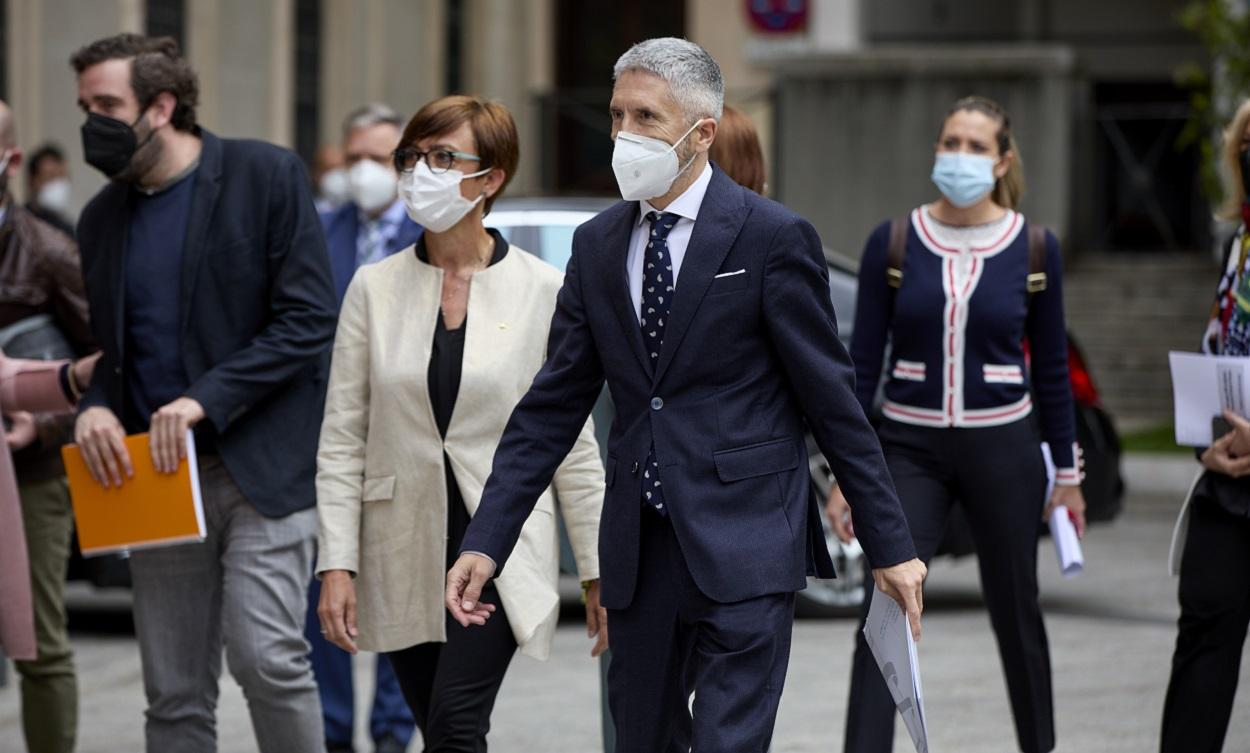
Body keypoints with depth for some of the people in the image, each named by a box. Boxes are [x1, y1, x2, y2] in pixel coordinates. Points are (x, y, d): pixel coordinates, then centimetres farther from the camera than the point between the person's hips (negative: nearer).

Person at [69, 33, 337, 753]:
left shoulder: (267, 176, -4)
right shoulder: (104, 216, 13)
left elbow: (309, 319, -9)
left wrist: (205, 400, -18)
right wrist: (95, 406, -3)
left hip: (263, 467, -5)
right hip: (158, 476, 5)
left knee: (267, 657, -18)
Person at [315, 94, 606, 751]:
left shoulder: (541, 291, -2)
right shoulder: (374, 288, 3)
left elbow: (572, 442, 1)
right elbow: (341, 439, 3)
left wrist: (597, 572, 1)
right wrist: (337, 564, -5)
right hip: (403, 550, 3)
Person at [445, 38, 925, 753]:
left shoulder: (774, 237, -6)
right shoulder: (598, 245, 10)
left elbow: (833, 398, -4)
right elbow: (553, 406, 10)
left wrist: (892, 544, -4)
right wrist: (487, 541, 2)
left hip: (744, 545, -6)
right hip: (639, 551, 6)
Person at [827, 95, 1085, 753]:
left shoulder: (1033, 249, -1)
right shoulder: (893, 245, -2)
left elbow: (1051, 368, 6)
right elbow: (863, 362, 1)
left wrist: (1067, 474, 8)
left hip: (1002, 451, 0)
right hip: (910, 451, 0)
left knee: (1015, 615, 11)